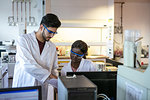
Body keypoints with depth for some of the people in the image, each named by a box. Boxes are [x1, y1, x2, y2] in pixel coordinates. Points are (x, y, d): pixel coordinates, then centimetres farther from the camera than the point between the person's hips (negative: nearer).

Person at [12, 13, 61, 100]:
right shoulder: (23, 39, -9)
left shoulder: (52, 47, 6)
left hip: (41, 91, 4)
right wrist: (49, 75, -20)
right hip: (23, 86, -4)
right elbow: (27, 65, -20)